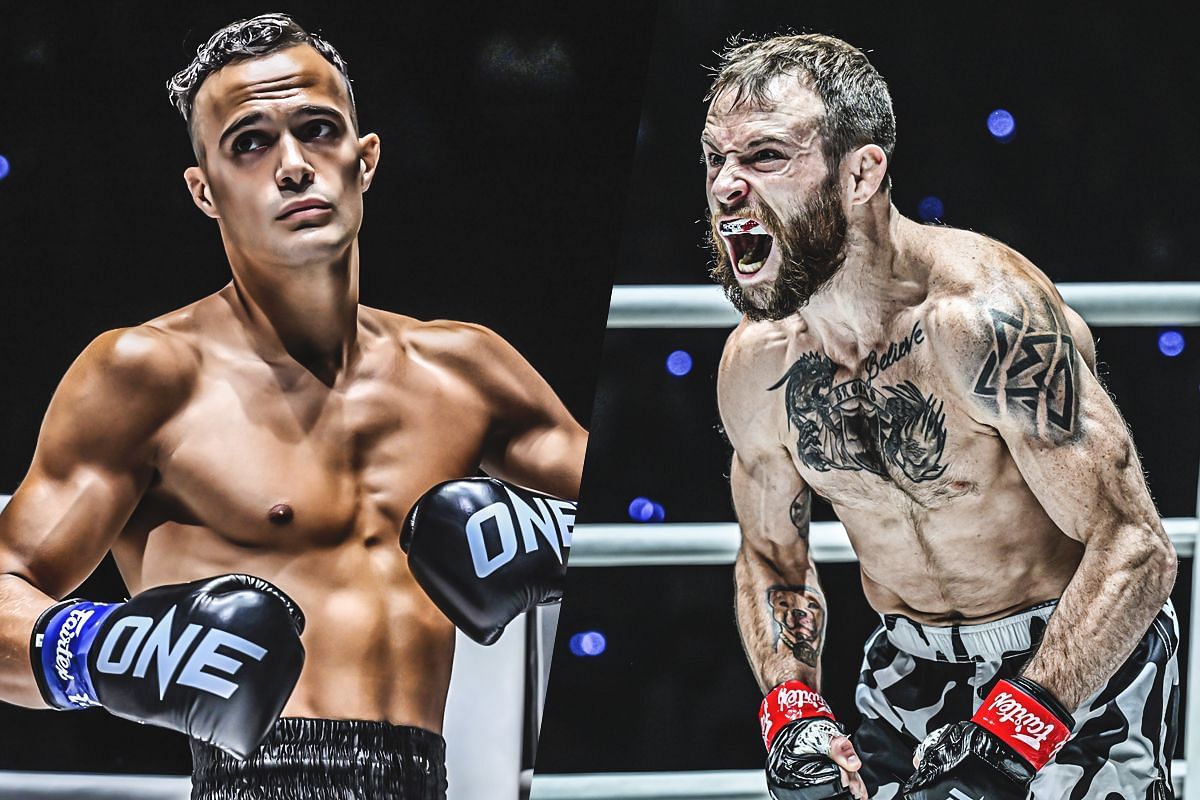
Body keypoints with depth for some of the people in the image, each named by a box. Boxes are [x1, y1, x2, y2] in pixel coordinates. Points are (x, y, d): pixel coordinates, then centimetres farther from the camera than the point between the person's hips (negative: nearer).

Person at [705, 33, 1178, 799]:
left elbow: (1135, 552, -26)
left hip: (1083, 659, -5)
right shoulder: (755, 366, -6)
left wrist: (1011, 731, -33)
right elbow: (771, 560, 11)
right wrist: (793, 711, -7)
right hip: (915, 666, 5)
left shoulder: (991, 317, -27)